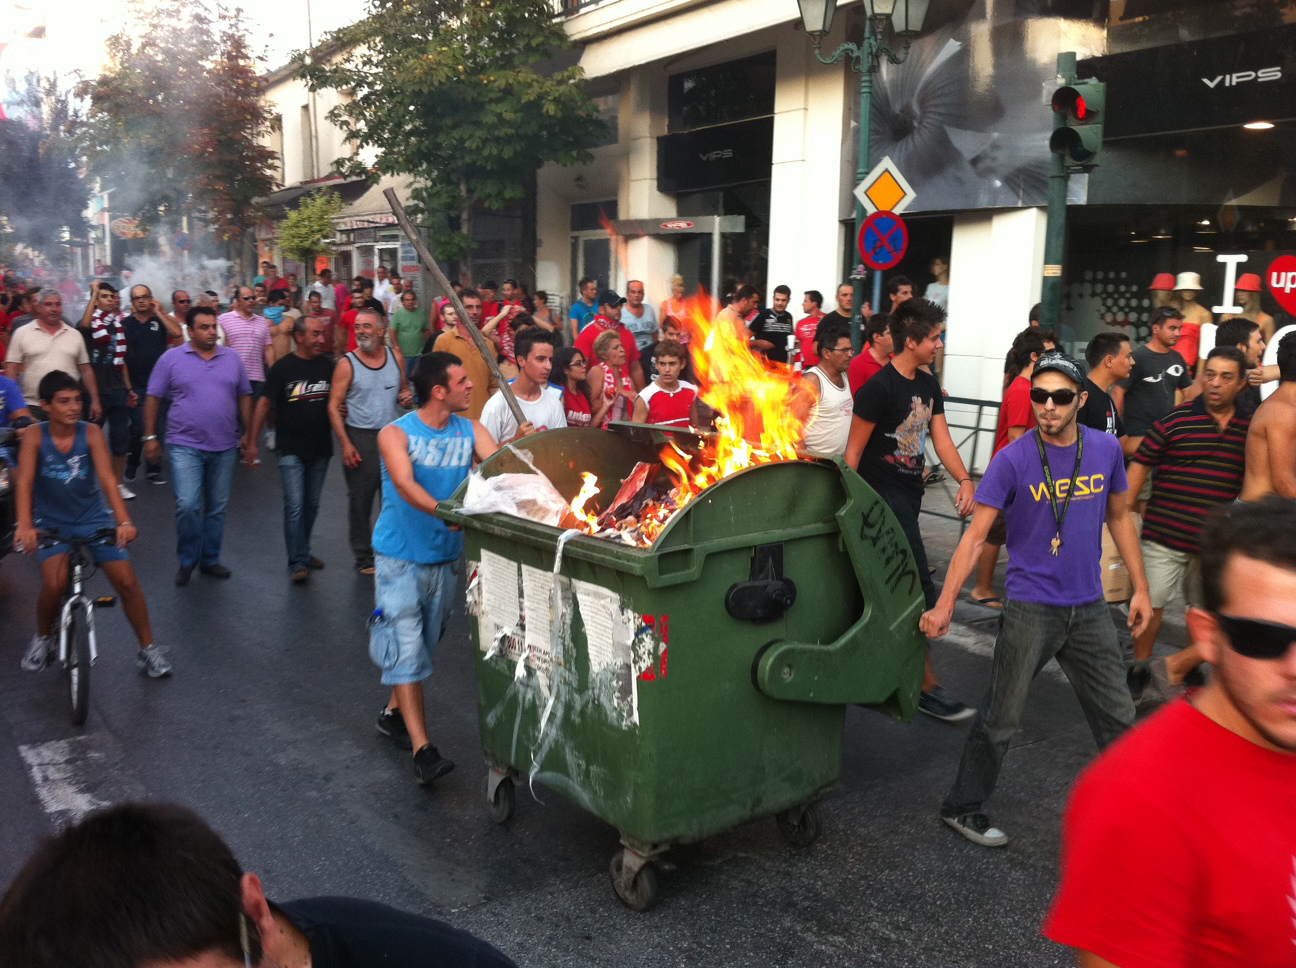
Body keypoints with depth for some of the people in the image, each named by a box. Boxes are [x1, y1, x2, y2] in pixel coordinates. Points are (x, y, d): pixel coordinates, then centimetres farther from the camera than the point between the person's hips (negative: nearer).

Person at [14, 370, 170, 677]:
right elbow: (25, 482, -23)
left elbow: (107, 478, -21)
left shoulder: (91, 433, -11)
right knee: (54, 584, -23)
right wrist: (24, 526, -40)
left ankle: (148, 649, 8)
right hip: (52, 522, -1)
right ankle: (43, 637, 9)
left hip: (93, 518, 1)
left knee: (127, 581, -8)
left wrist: (124, 521, -36)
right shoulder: (34, 436, -12)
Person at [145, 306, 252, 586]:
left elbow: (244, 397, 12)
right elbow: (153, 398, 1)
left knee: (217, 508, 10)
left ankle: (210, 559, 24)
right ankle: (187, 560, 8)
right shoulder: (171, 358, -1)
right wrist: (150, 437, -3)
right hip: (185, 446, -3)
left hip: (224, 447, 3)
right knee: (187, 505, -12)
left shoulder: (231, 358, 7)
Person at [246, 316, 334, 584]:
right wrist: (252, 443, -6)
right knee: (295, 505, -8)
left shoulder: (327, 365, 2)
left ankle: (302, 551, 31)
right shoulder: (283, 368, -7)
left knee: (311, 504, 14)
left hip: (320, 447, 4)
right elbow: (264, 404, -4)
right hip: (291, 449, -4)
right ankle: (298, 562, -2)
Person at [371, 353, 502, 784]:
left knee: (423, 645, 16)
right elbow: (405, 484, -28)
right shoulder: (396, 434, -11)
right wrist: (444, 512, -43)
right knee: (406, 648, -7)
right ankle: (422, 749, -6)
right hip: (401, 556, -5)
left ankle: (394, 712, 38)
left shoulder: (471, 432, 1)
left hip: (446, 555, 5)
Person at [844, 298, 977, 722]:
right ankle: (927, 686, -1)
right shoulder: (879, 388, -17)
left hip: (909, 495, 9)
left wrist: (965, 480, -9)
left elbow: (941, 438, 6)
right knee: (920, 591, -9)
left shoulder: (928, 385, 9)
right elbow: (853, 450, -13)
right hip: (883, 496, -9)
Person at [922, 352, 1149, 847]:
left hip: (1089, 608, 4)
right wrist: (944, 604, -20)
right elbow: (975, 535, -13)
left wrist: (1140, 587, 13)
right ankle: (963, 807, 22)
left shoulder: (1106, 449, 0)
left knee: (1117, 716, 15)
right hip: (1030, 609, -4)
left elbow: (1119, 517, 14)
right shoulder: (1013, 460, -13)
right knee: (1001, 718, 4)